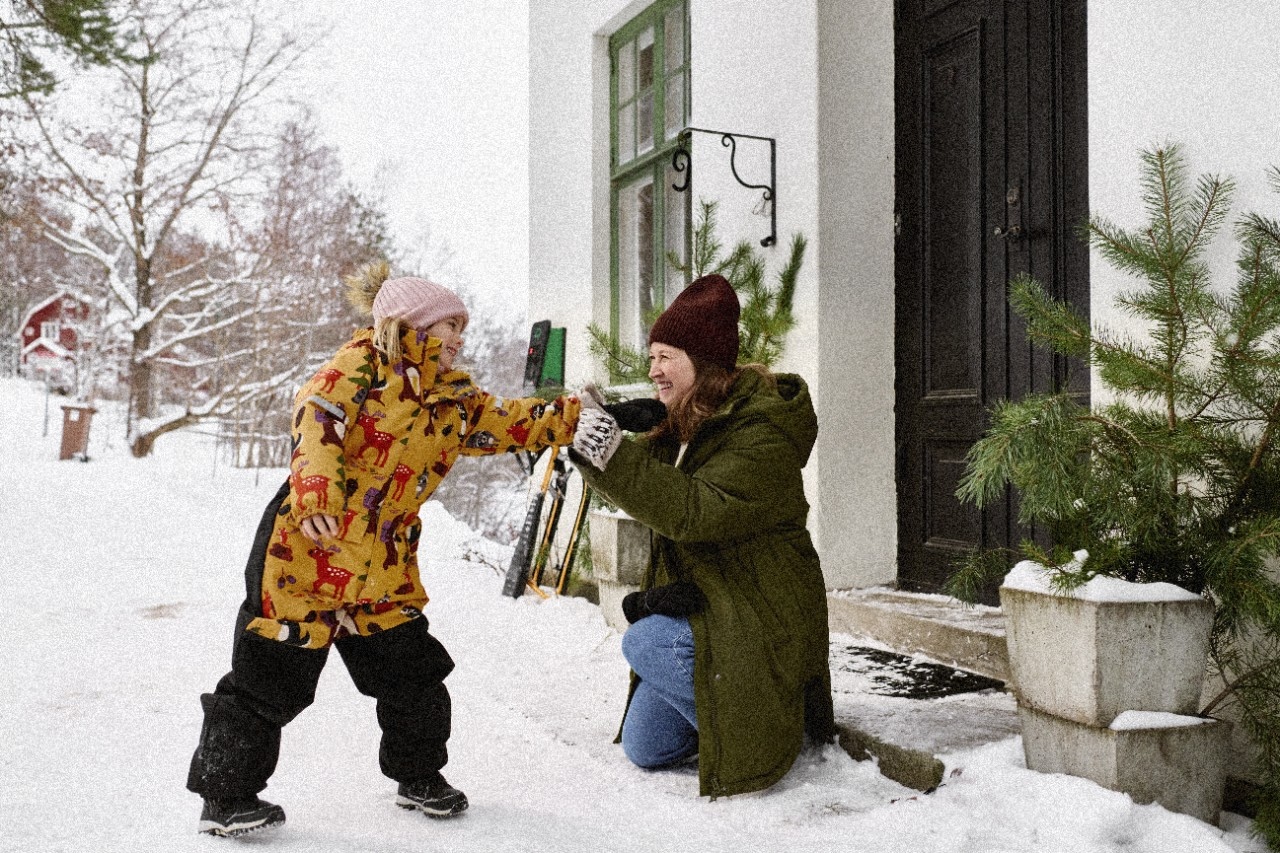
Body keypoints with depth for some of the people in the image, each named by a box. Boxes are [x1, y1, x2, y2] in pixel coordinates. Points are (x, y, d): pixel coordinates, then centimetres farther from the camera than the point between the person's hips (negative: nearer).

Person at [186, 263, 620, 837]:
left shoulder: (454, 402, 12)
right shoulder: (363, 362, -8)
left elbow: (513, 423, 10)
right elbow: (317, 416, -20)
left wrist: (574, 420, -6)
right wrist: (318, 493, -33)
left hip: (385, 568, 7)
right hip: (308, 545, -6)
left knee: (413, 673, 12)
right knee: (270, 679, 2)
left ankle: (419, 777, 34)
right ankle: (225, 795, 19)